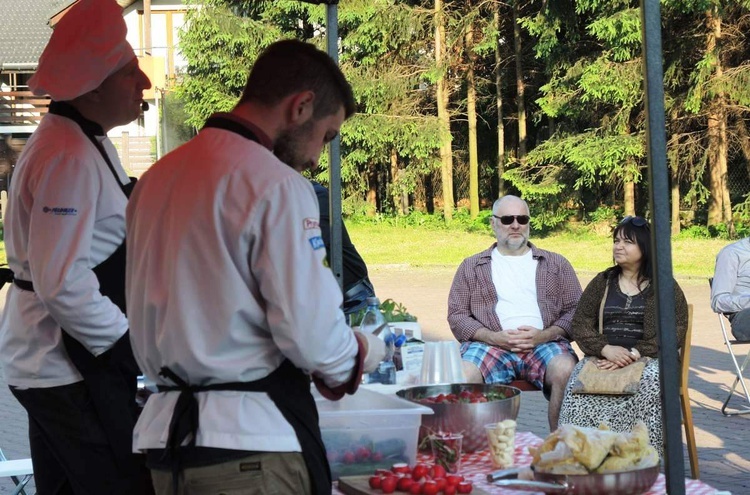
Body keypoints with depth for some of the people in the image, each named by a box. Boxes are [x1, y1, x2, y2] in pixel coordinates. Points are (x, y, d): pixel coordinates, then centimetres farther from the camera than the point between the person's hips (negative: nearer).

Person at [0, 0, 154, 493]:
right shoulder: (69, 159, -21)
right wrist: (132, 347, -16)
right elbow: (62, 284, -25)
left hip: (49, 361, 11)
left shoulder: (86, 143, 12)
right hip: (68, 369, -11)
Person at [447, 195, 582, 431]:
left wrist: (544, 335, -8)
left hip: (544, 343, 0)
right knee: (465, 375, -33)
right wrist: (495, 337, -8)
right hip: (490, 343, 0)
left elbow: (576, 311, 13)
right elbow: (456, 316, 11)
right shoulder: (472, 267, 20)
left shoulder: (556, 264, 21)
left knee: (566, 370, -33)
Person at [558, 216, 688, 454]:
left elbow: (676, 332, -1)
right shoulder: (602, 283, 19)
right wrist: (606, 349, -12)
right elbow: (579, 324, 10)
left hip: (648, 359, -2)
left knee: (649, 384, -37)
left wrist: (635, 354, -15)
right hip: (602, 359, 2)